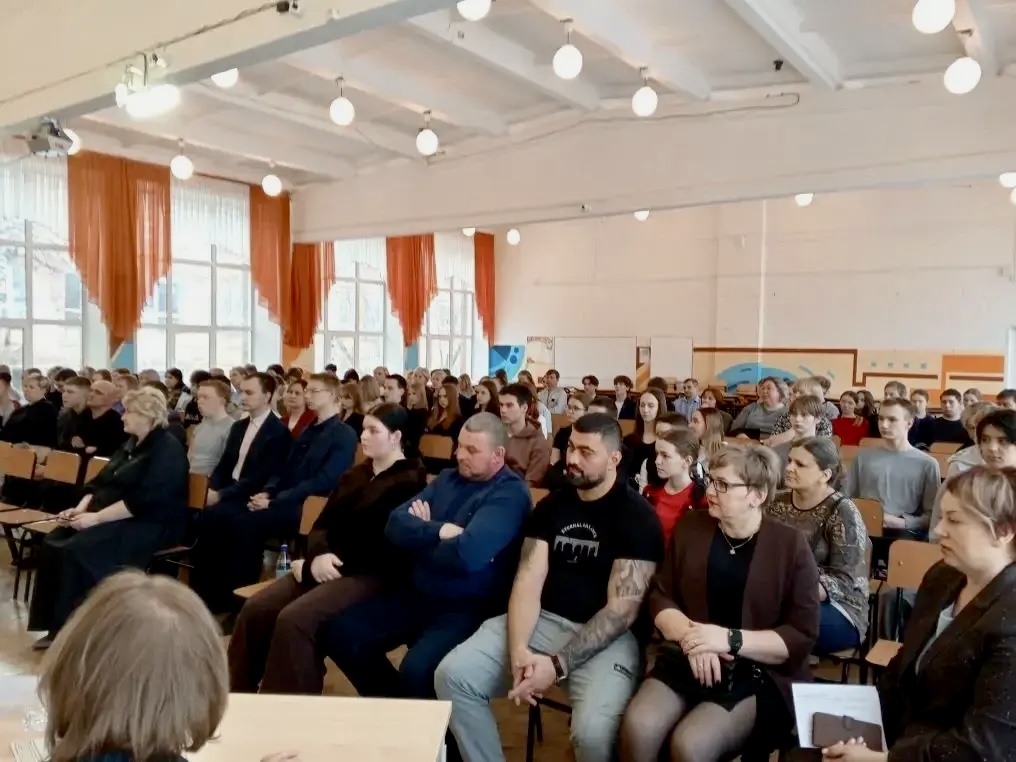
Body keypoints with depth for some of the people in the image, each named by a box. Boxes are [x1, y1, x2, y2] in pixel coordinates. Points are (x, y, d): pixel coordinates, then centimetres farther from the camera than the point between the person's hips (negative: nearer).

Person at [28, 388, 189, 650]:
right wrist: (81, 508, -2)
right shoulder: (130, 444, 16)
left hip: (149, 525, -9)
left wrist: (96, 517, -23)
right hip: (113, 518, 9)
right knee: (52, 545, -8)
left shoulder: (167, 451, -14)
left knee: (78, 551, -26)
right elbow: (101, 481, 16)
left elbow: (142, 501, -23)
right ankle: (56, 626, -5)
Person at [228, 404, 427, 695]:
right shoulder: (354, 475, 19)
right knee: (254, 611, -11)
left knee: (294, 619, -28)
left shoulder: (409, 482, -6)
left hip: (370, 574, -8)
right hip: (325, 567, 8)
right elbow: (323, 524, 14)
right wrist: (318, 555, -9)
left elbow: (386, 546, -13)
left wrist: (328, 561, -13)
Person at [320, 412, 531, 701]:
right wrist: (438, 531, -15)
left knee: (416, 669, -32)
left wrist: (421, 536, -9)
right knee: (338, 633, -3)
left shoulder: (509, 494, -12)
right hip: (417, 594, 8)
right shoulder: (448, 478, 11)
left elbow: (467, 553, -28)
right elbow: (395, 525, 3)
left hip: (468, 608, -7)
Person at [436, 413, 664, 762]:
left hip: (606, 635, -5)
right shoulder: (551, 505, 8)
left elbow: (621, 610, -13)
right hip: (543, 621, 5)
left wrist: (558, 664, -22)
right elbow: (528, 581, 0)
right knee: (452, 675, -12)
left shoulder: (637, 517, -7)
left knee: (593, 732, -31)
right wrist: (518, 649, -18)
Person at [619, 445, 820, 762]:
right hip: (686, 660, 3)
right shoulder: (690, 526, 5)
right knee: (637, 728, -23)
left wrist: (730, 639, -18)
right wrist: (690, 636, -12)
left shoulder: (791, 545, -5)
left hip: (759, 673, -3)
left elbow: (802, 636, -7)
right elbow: (660, 597, 8)